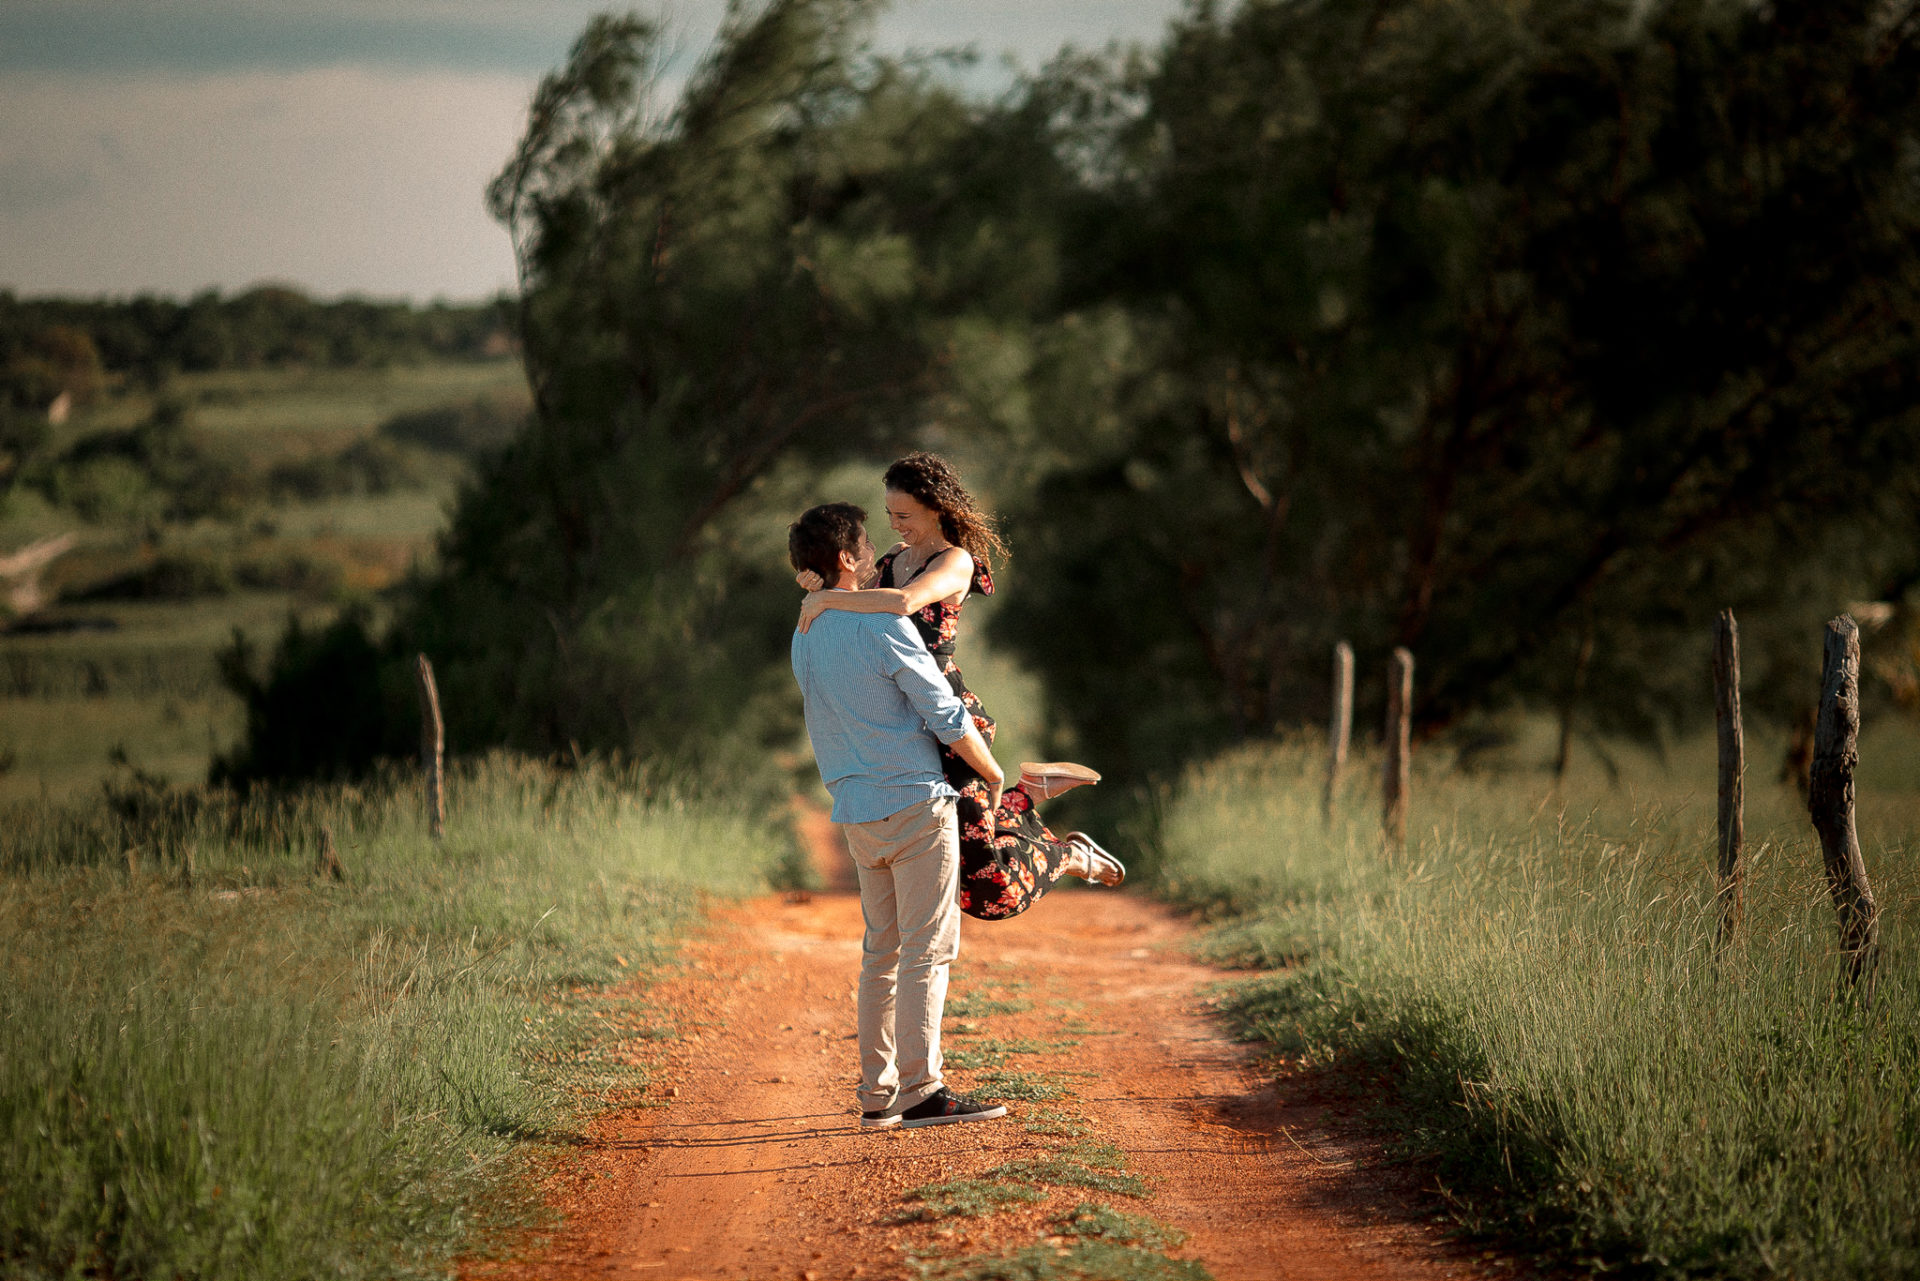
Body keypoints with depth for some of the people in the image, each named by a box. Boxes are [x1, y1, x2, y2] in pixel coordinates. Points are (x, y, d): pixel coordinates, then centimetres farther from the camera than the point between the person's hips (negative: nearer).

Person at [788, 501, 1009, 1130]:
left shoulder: (804, 637, 10)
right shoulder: (883, 628, -15)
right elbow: (946, 717, -12)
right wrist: (991, 771, 5)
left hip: (855, 812, 8)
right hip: (914, 801, -8)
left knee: (882, 952, 13)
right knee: (926, 949, -4)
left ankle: (877, 1092, 13)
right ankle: (920, 1089, -6)